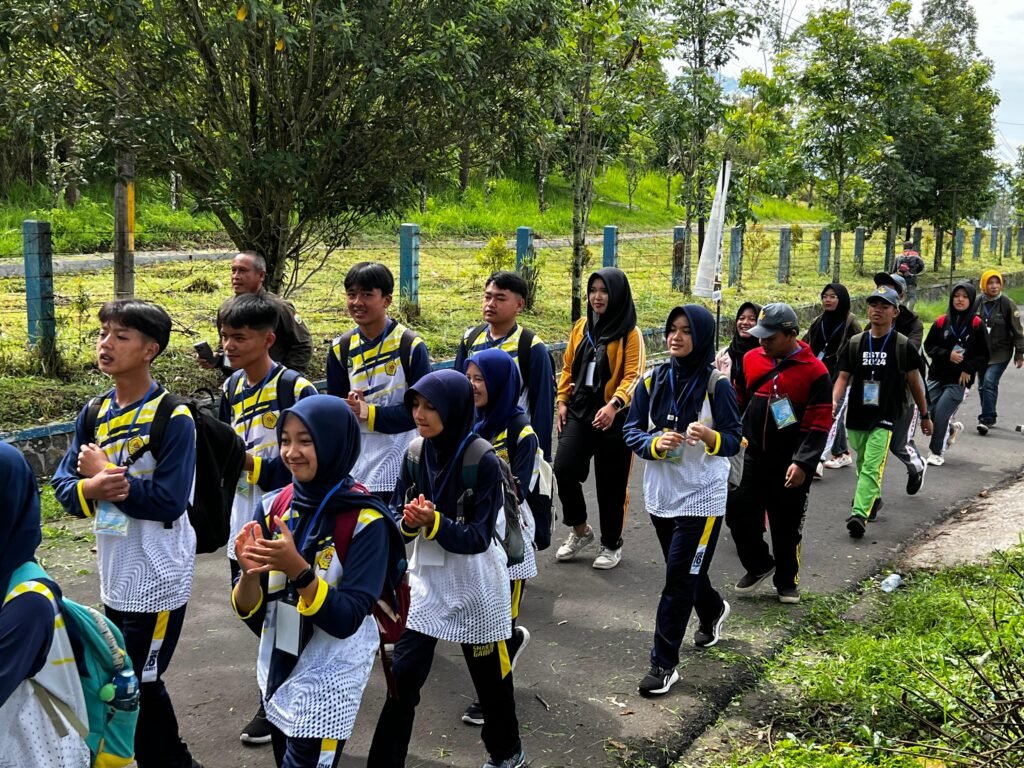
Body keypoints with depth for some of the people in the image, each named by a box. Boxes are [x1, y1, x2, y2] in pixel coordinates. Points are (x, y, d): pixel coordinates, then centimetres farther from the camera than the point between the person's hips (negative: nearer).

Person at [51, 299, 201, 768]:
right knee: (132, 680, 19)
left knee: (139, 683, 2)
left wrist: (104, 471, -15)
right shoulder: (93, 415, 4)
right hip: (115, 573, 7)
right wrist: (91, 488, -20)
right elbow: (64, 487, 3)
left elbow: (169, 501, -22)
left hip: (158, 577, -7)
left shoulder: (173, 417, -16)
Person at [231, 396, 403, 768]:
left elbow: (346, 620, -21)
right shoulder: (273, 507, -4)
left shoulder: (365, 520, -18)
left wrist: (297, 568, -33)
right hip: (277, 670, 5)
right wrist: (249, 573, -24)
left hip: (329, 679, -5)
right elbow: (249, 611, -3)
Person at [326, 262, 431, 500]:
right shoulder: (341, 348, 5)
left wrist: (369, 412, -18)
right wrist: (348, 407, -16)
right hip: (354, 468, 4)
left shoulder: (411, 346, -8)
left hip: (400, 468, -4)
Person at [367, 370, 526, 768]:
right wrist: (408, 521, -21)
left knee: (490, 677, 15)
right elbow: (397, 518, 1)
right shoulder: (415, 455, -3)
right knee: (402, 678, 1)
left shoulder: (483, 461, -18)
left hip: (475, 585, -4)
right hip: (427, 580, 4)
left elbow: (478, 538, -19)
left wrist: (434, 522, -33)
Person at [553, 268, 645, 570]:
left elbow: (633, 376, -14)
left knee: (611, 483, 4)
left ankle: (611, 544, 23)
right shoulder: (581, 326, 9)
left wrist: (614, 404, -28)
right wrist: (562, 401, 8)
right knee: (564, 468, -9)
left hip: (614, 417, -4)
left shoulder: (630, 333, -7)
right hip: (579, 411, 4)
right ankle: (580, 530, 14)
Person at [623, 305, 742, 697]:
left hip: (701, 497, -5)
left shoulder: (716, 384, -11)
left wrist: (711, 437, -31)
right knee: (685, 570, 22)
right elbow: (632, 431, 1)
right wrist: (655, 443, -20)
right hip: (661, 493, 5)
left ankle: (664, 664, 6)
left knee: (678, 579, -5)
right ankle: (713, 611, 52)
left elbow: (734, 440, -10)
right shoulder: (653, 380, -1)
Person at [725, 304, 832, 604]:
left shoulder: (814, 371, -12)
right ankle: (758, 566, 30)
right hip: (753, 458, 4)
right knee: (739, 514, 6)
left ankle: (787, 581, 28)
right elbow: (737, 402, 15)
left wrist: (802, 463, -20)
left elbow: (819, 424, -13)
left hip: (790, 465, -4)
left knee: (787, 526, 9)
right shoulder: (751, 359, 2)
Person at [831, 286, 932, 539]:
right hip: (857, 415, 4)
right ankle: (873, 498, 45)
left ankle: (859, 514, -24)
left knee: (872, 468, -16)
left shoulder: (903, 346, -2)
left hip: (885, 418, -4)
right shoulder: (855, 343, 5)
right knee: (862, 465, 20)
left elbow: (915, 382, 6)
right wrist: (834, 402, -14)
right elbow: (843, 377, 5)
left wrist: (925, 415, 13)